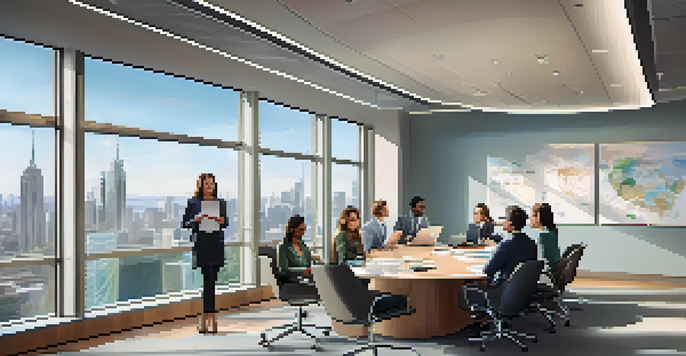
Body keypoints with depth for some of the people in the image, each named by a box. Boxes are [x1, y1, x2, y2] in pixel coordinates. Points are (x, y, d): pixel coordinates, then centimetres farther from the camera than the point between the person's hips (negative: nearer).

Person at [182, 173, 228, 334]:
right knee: (209, 278, -8)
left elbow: (226, 222, 15)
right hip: (201, 243, -3)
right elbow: (184, 223, 4)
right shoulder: (193, 203, 3)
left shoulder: (221, 203, 11)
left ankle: (204, 319, 13)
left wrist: (222, 221, -6)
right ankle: (212, 316, -5)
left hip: (216, 244, 3)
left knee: (212, 279, 5)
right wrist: (195, 220, -14)